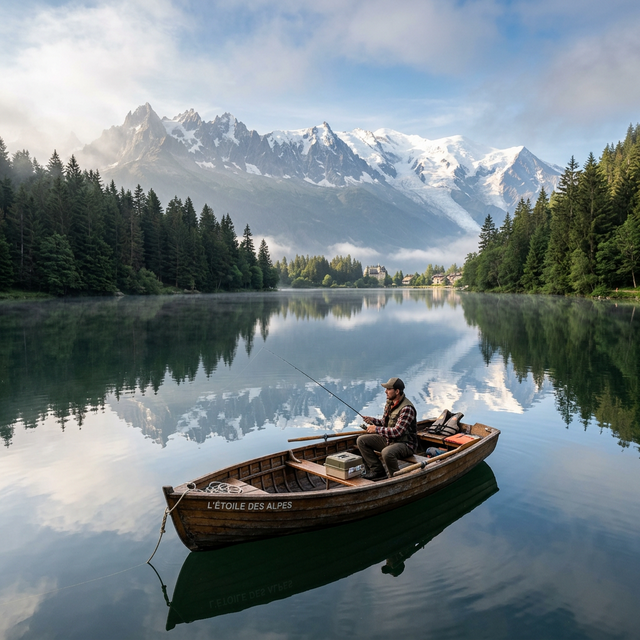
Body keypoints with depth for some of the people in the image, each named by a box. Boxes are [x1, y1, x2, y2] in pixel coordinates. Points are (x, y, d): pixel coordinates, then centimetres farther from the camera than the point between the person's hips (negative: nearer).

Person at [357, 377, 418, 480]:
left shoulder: (407, 408, -24)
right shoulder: (389, 403, 4)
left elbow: (397, 432, -29)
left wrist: (376, 429, -20)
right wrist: (372, 420, -4)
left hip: (405, 443, -9)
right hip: (388, 439, 9)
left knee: (387, 452, -39)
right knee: (361, 441, 0)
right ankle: (377, 470, 3)